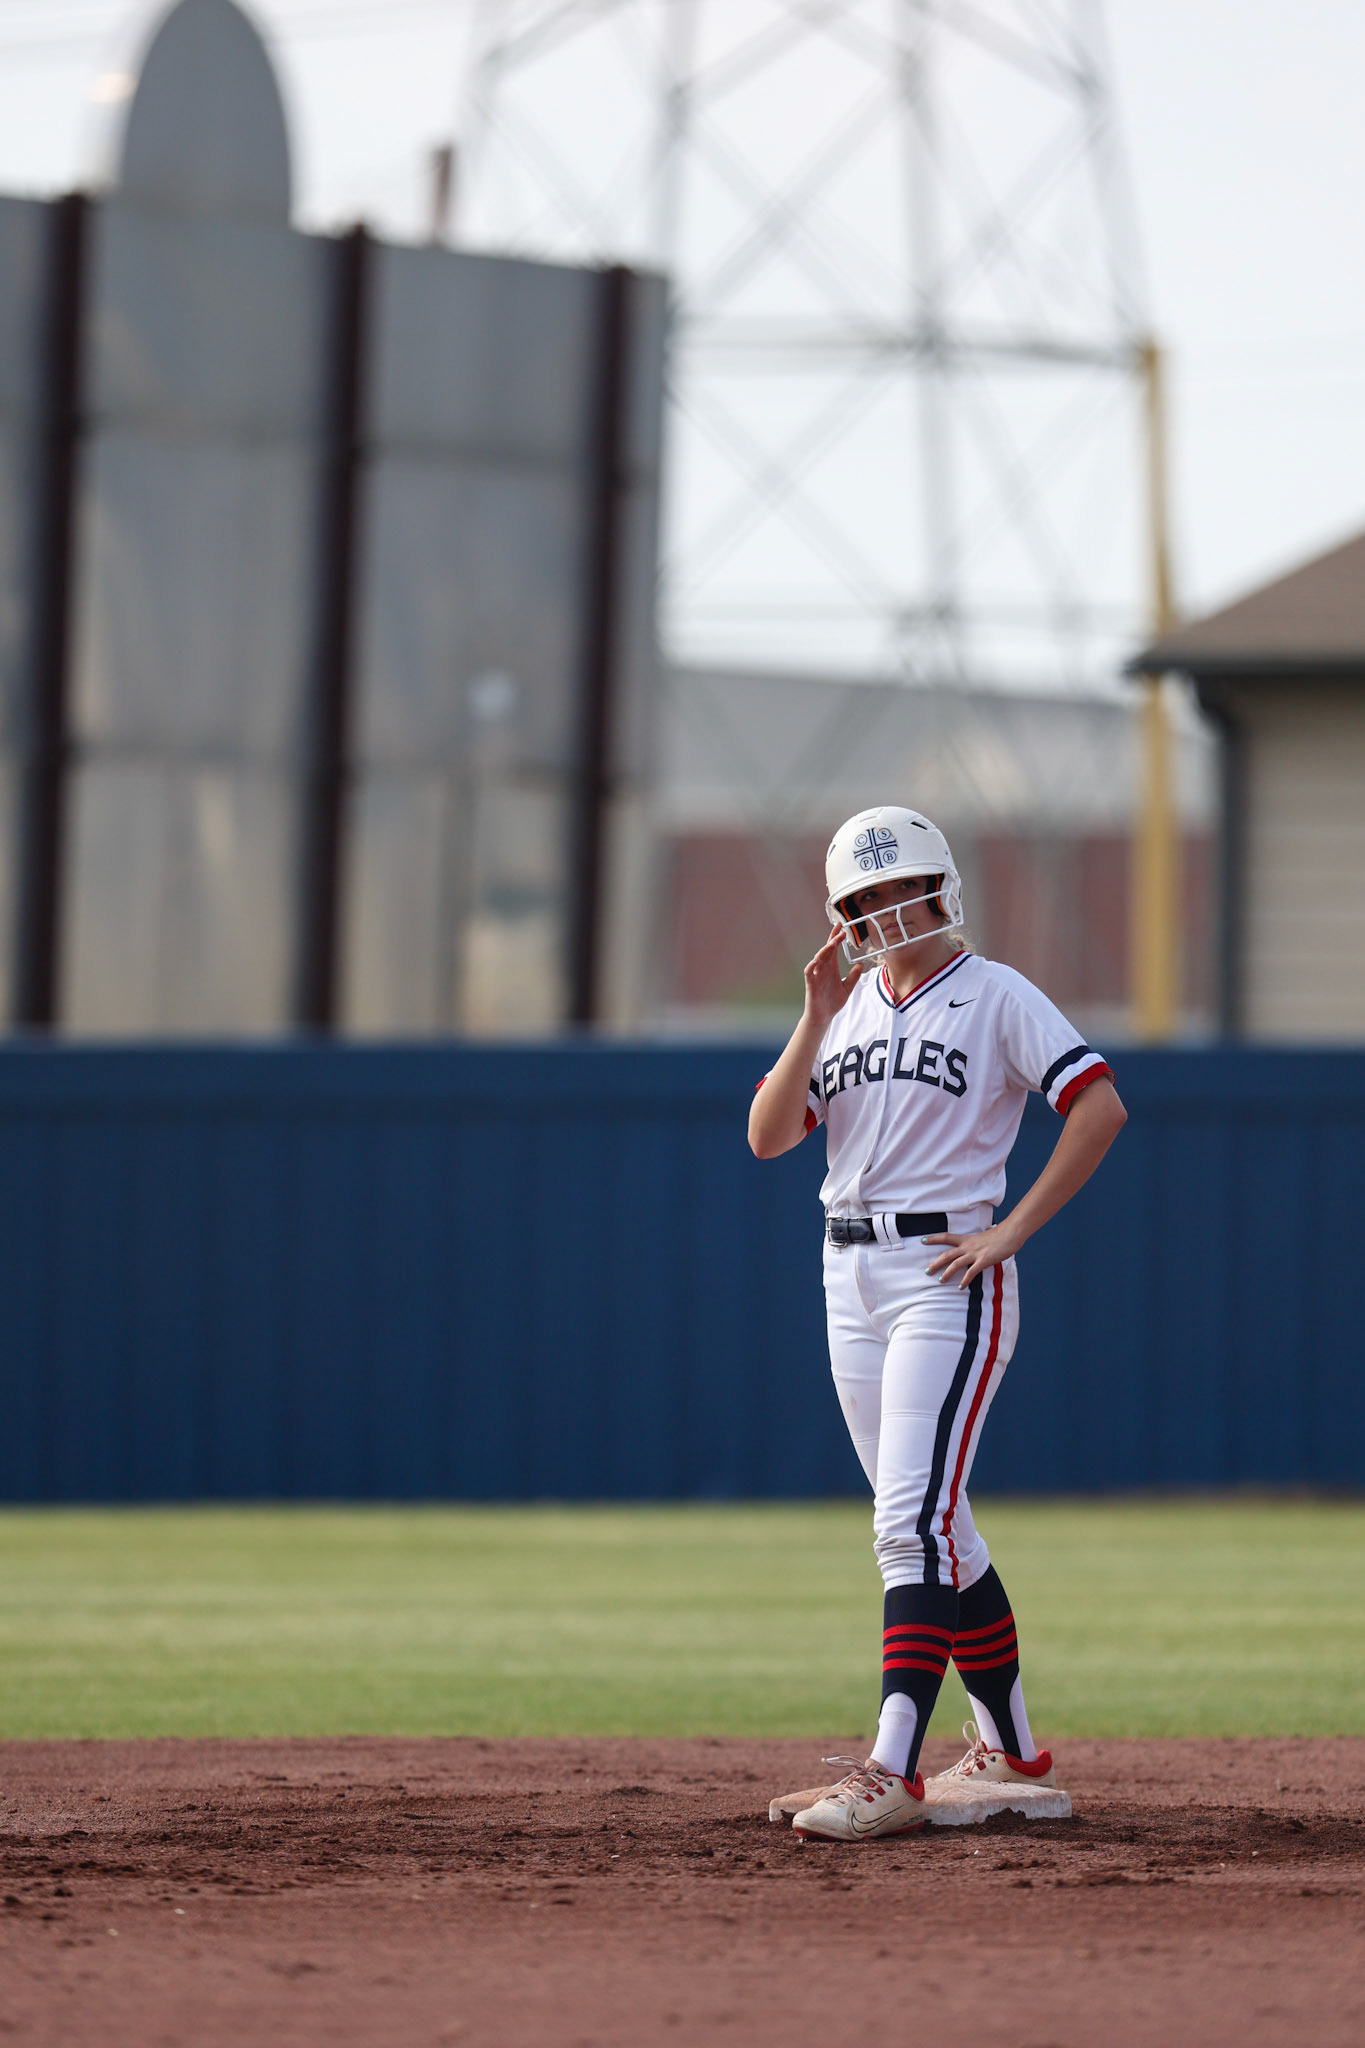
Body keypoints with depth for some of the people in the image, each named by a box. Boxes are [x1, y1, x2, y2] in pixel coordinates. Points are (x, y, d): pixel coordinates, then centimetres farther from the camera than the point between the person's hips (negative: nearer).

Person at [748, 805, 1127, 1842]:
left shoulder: (997, 996, -5)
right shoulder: (848, 1006, 14)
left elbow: (1100, 1106, -15)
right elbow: (769, 1136, 5)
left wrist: (1014, 1231, -17)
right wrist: (817, 1019, -7)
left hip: (948, 1273, -7)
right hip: (851, 1277, 7)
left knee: (913, 1520, -17)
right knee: (930, 1524, 11)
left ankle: (895, 1773, -24)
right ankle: (1011, 1754, 20)